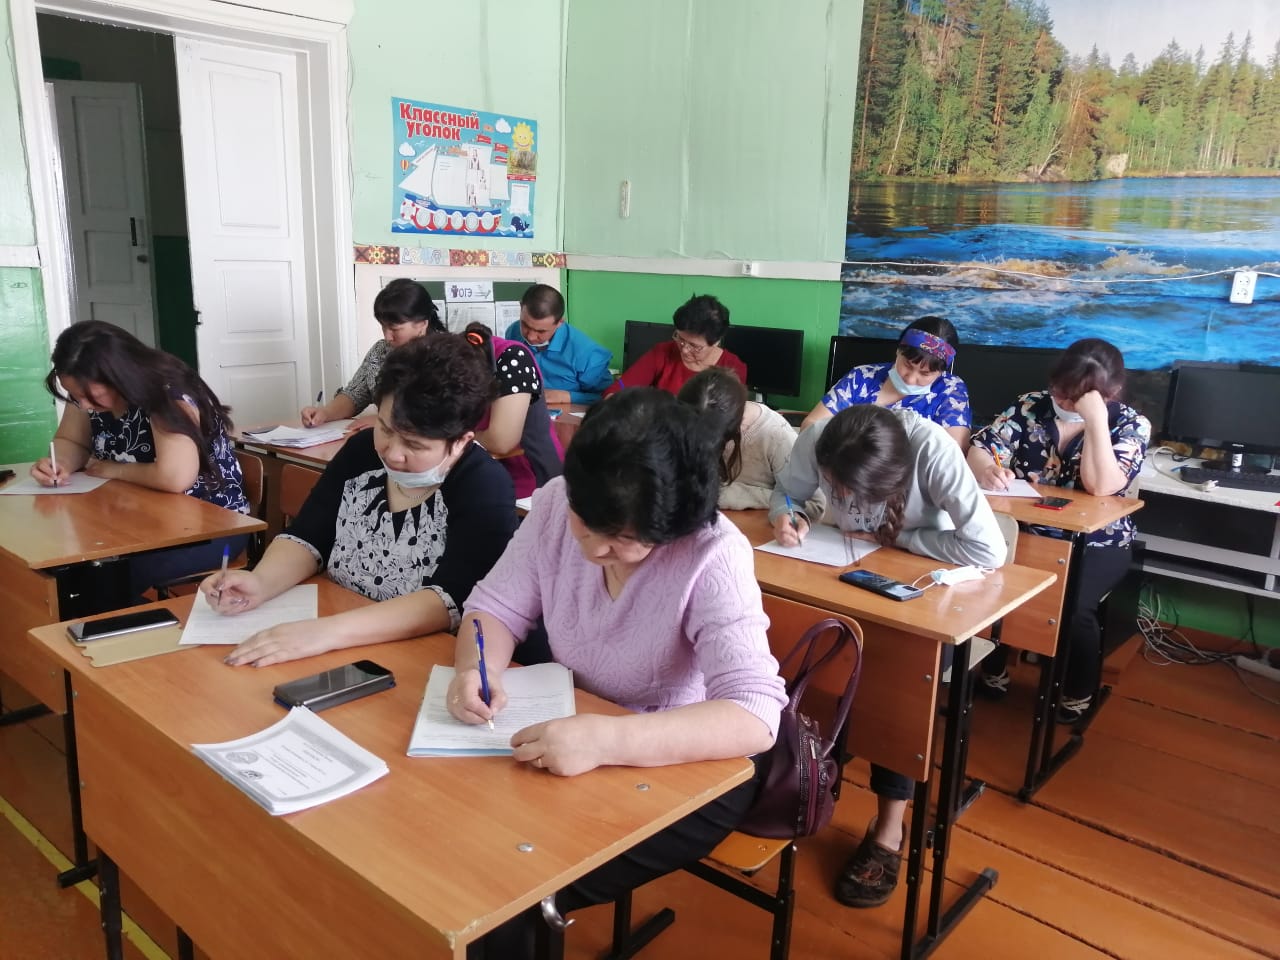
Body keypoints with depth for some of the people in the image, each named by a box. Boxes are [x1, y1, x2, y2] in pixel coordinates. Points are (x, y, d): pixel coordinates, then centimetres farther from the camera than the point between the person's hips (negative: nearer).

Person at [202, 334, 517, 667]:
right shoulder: (362, 450, 1)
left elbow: (453, 601, -25)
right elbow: (308, 538, 6)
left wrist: (330, 630, -33)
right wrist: (261, 582, -13)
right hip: (334, 656, 5)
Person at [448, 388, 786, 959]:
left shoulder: (714, 557, -27)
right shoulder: (555, 504, -13)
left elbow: (754, 717, -34)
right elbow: (497, 606, -3)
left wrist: (606, 740, -46)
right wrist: (476, 667, -25)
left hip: (689, 769, -5)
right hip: (573, 740, 5)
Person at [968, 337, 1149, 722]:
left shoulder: (1131, 425, -7)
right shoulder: (1031, 405, -1)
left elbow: (1100, 486, -23)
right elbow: (978, 450, -9)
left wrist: (1095, 418, -26)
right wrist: (986, 469, -32)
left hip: (1095, 543, -2)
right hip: (1024, 532, 2)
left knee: (1073, 607, -29)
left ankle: (1076, 697, 1)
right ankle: (992, 673, 2)